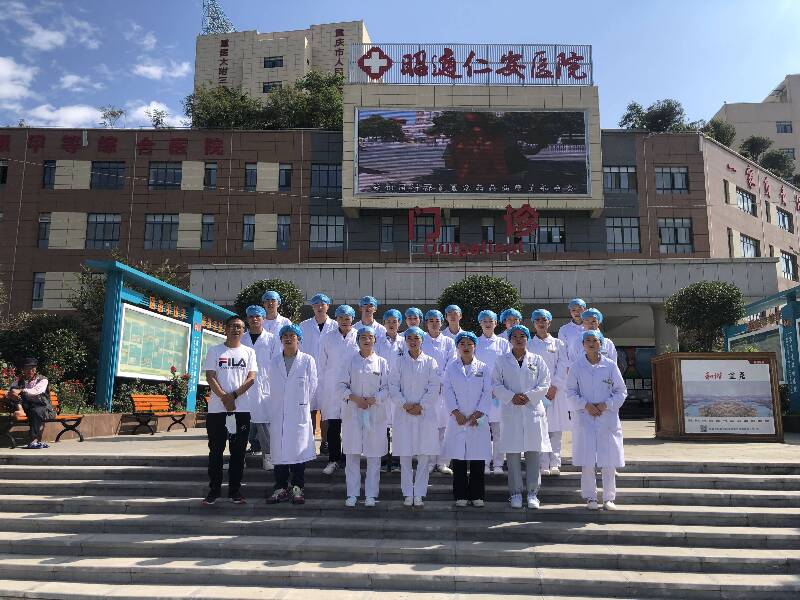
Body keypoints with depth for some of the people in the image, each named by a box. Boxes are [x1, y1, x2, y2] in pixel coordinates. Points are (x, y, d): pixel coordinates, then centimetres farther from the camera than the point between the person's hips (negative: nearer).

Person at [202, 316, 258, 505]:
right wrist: (224, 398, -14)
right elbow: (210, 377, -2)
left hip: (242, 409, 1)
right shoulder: (215, 351, 7)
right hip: (217, 409, -1)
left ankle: (235, 490, 13)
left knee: (238, 452, 5)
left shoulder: (249, 352, 9)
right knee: (215, 451, 5)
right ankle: (214, 490, 14)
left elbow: (251, 378, -1)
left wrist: (233, 395, -14)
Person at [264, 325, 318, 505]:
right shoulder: (274, 362, 12)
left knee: (298, 449, 0)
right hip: (278, 414, 3)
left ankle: (297, 488, 9)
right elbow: (272, 388, 14)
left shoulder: (307, 360, 1)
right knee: (279, 450, 4)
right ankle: (281, 488, 13)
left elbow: (312, 386, 3)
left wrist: (303, 402, 4)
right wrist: (273, 408, 9)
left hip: (299, 413, -3)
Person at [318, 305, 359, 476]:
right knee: (333, 425, -1)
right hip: (332, 388, 1)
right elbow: (321, 365, 9)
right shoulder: (327, 338, 6)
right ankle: (334, 459, 11)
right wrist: (321, 389, 6)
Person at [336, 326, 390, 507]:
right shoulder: (349, 361, 7)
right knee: (352, 455, 2)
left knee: (374, 455, 2)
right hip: (352, 412, 0)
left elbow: (387, 388, 2)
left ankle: (371, 494, 12)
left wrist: (373, 400, -13)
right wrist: (354, 398, -13)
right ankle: (352, 494, 11)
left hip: (375, 413, 0)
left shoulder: (382, 363, 6)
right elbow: (341, 386, 2)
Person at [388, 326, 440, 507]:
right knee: (405, 456, 3)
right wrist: (405, 404, -12)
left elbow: (434, 387, -2)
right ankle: (407, 494, 12)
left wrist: (421, 405, -11)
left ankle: (419, 494, 9)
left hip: (426, 413, 0)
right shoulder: (399, 363, 6)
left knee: (424, 455, 0)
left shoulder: (430, 362, 4)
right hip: (403, 413, 0)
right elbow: (393, 387, 1)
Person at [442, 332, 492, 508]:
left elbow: (487, 393, 1)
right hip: (457, 419, 0)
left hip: (478, 419, 0)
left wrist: (477, 414, -9)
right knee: (458, 459, 2)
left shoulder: (483, 368, 6)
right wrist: (456, 412, -11)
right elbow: (448, 391, 0)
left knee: (478, 458, 3)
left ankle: (477, 495, 14)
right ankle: (460, 495, 12)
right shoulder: (451, 367, 6)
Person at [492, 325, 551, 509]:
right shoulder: (502, 361, 7)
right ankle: (515, 493, 10)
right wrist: (512, 397, -12)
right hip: (511, 411, 0)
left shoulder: (537, 360, 8)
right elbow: (496, 384, 3)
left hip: (533, 410, 0)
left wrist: (528, 396, -10)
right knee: (513, 454, 1)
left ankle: (532, 493, 11)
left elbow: (544, 384, 4)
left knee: (533, 453, 2)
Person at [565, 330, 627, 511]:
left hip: (608, 417, 0)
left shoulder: (610, 365, 3)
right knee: (587, 461, 0)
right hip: (585, 417, 0)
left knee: (609, 461, 3)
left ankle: (609, 498, 15)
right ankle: (590, 497, 12)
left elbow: (621, 391, 6)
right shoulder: (577, 366, 3)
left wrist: (606, 404, -8)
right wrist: (585, 405, -10)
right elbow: (571, 391, 4)